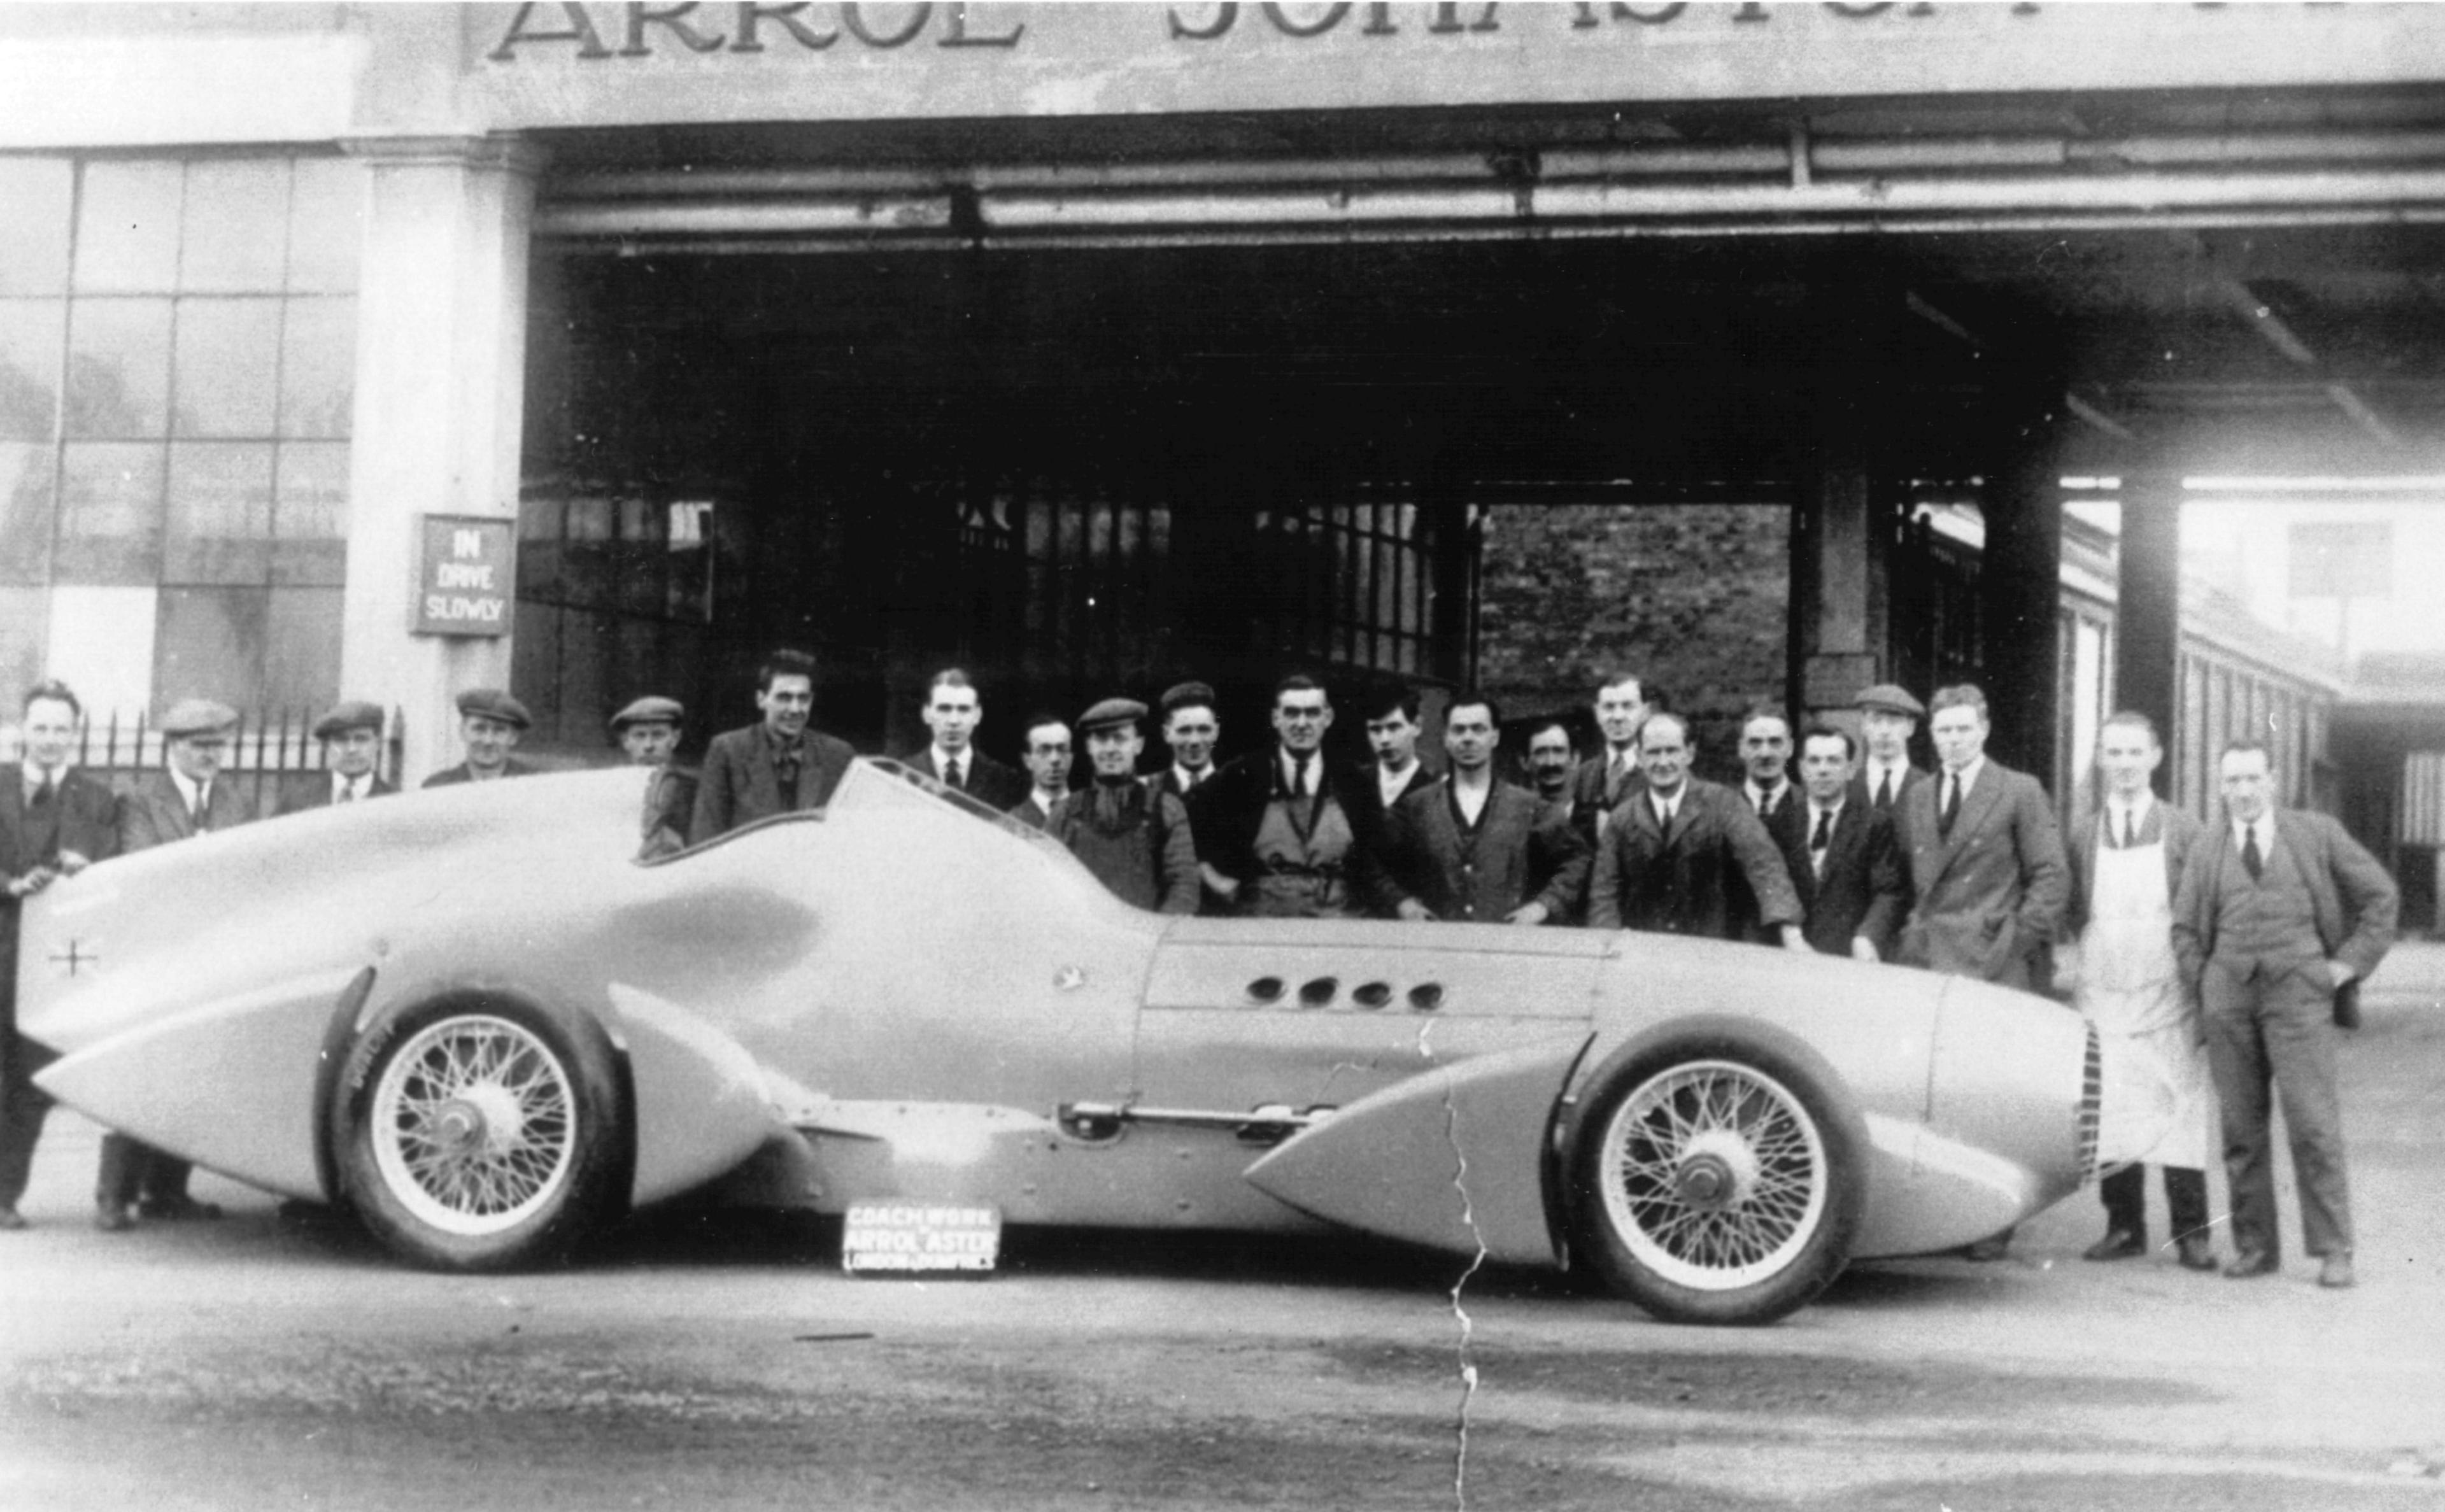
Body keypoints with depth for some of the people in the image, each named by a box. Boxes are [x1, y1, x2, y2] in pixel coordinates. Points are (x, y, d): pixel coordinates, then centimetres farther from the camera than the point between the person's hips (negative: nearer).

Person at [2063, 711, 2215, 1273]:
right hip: (2101, 994, 2)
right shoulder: (2082, 835, 8)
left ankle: (2191, 1233, 2)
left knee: (2180, 1112, -4)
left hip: (2167, 997, -2)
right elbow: (2069, 915, 13)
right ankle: (2124, 1227, 12)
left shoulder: (2184, 832, 3)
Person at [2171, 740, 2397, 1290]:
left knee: (2314, 1125, -8)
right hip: (2229, 997, 3)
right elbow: (2185, 929, 18)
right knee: (2241, 1129, 2)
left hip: (2298, 992, -2)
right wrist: (2207, 982, 5)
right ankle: (2254, 1247, 9)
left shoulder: (2316, 833, 7)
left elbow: (2379, 895, 11)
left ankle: (2333, 1249, -2)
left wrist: (2349, 962, 4)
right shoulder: (2206, 848, 13)